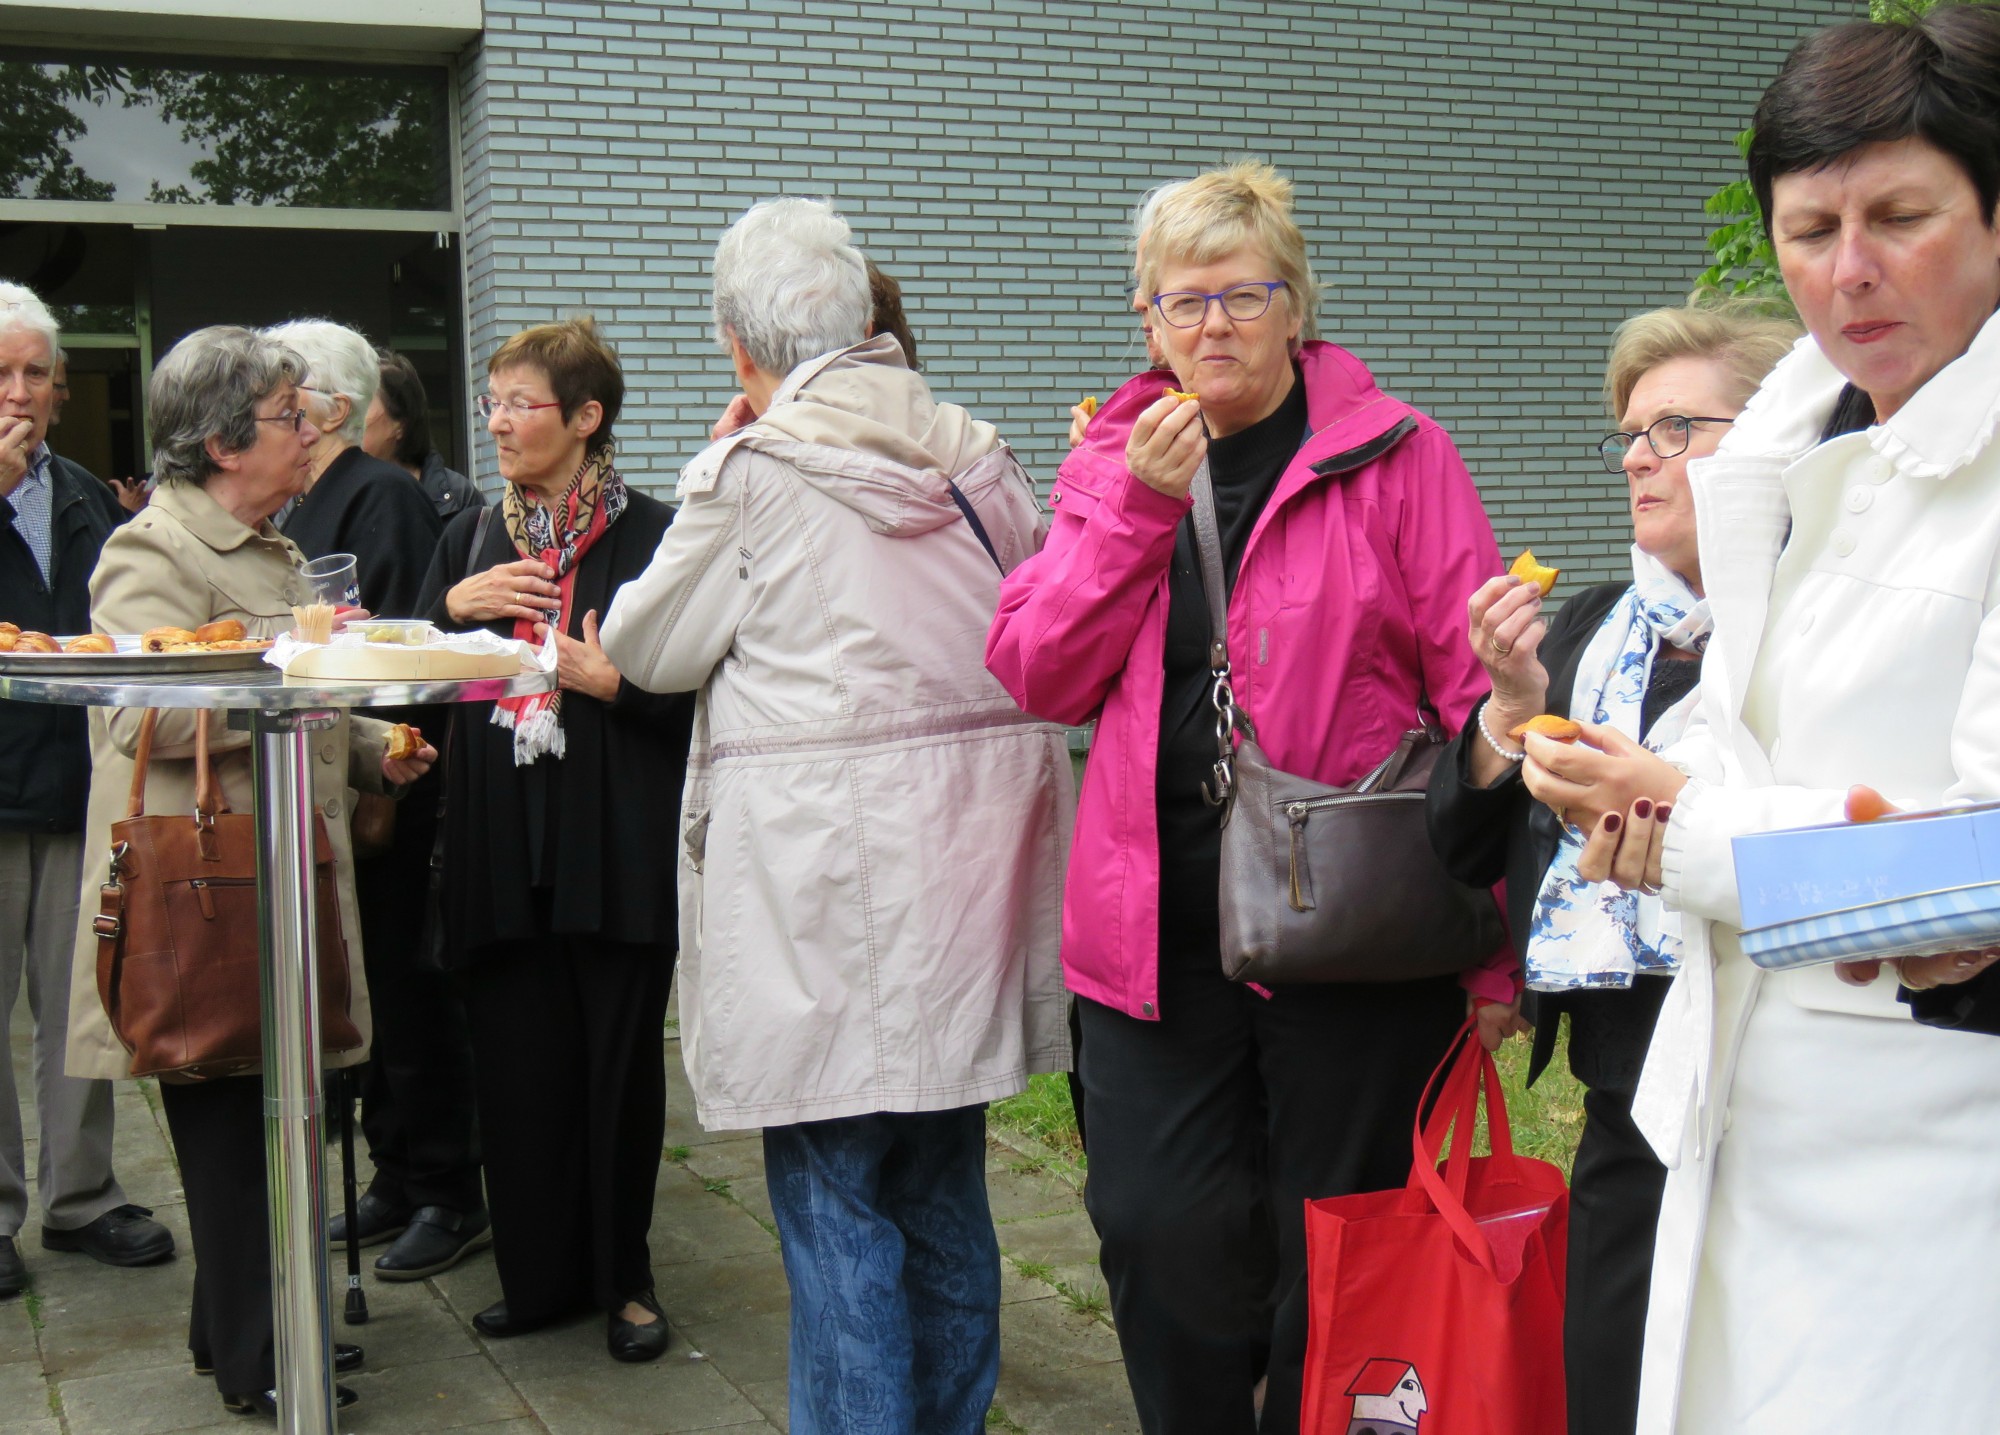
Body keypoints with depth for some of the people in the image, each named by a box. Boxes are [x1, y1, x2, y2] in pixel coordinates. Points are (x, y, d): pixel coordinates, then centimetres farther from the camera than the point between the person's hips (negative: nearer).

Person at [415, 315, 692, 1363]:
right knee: (517, 1068, 8)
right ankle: (539, 1275, 23)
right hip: (501, 851, 4)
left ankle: (623, 1278, 20)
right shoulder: (472, 538, 13)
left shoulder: (652, 536, -4)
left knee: (619, 1068, 5)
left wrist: (611, 680, -19)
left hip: (616, 853, -4)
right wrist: (455, 608, -3)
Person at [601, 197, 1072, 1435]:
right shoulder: (978, 454, 7)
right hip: (964, 865, 7)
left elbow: (647, 648, 2)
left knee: (834, 1201, 2)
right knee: (944, 1190, 18)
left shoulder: (751, 473, -10)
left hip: (829, 867, -6)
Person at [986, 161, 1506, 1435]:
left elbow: (1479, 697, -6)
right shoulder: (1115, 463, 11)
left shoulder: (1395, 456, -2)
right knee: (1158, 1231, 6)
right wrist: (1139, 508, -9)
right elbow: (1038, 675, 2)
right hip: (1156, 921, 4)